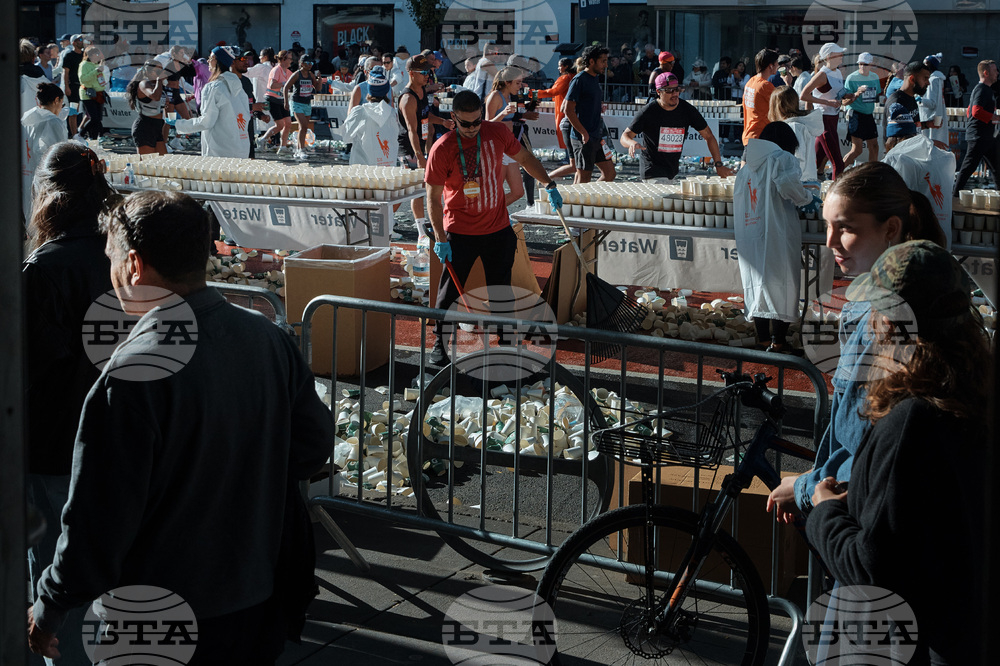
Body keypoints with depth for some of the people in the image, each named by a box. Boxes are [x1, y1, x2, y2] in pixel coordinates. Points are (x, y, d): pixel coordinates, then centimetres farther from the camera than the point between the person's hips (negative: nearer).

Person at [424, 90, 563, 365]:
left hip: (498, 228, 3)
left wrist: (549, 184, 6)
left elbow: (524, 158, 12)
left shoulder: (497, 133, -6)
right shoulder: (442, 149, -16)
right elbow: (433, 197, -11)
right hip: (460, 233, -3)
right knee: (450, 290, 4)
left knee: (501, 289, 12)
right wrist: (441, 239, -15)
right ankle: (441, 343, 20)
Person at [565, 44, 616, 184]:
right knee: (583, 178, -4)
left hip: (596, 138, 9)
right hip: (583, 139, -9)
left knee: (609, 173, 7)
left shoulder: (594, 79, 15)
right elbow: (568, 110, -16)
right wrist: (584, 133, -19)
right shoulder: (579, 80, -12)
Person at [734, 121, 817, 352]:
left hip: (749, 236, 6)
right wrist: (807, 198, -2)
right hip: (779, 235, -6)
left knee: (756, 284, 11)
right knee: (782, 284, 0)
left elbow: (737, 201, 18)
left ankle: (763, 339, 14)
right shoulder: (783, 158, -3)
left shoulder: (746, 167, 17)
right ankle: (778, 340, -2)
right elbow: (788, 185, -20)